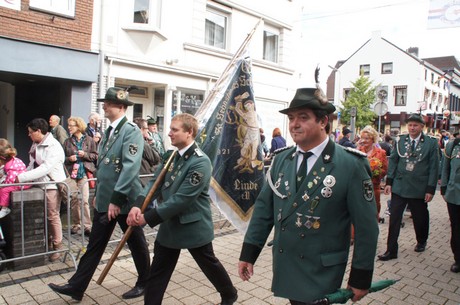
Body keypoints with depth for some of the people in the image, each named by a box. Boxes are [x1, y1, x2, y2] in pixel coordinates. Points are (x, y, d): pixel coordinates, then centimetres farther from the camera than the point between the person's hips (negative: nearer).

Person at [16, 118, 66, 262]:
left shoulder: (54, 147, -17)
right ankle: (48, 243, 24)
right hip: (39, 184, 8)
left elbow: (45, 168, -24)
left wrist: (22, 177, -23)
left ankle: (57, 246, 9)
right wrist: (21, 176, 2)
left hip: (51, 185, -7)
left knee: (53, 216, -2)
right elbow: (32, 164, 16)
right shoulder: (35, 145, 10)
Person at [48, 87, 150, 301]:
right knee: (95, 245, 15)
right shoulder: (109, 131, 11)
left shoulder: (131, 131, -15)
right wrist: (98, 193, 20)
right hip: (104, 200, 8)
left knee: (136, 244, 10)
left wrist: (117, 199, -27)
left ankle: (145, 283, 29)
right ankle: (76, 287, 25)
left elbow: (131, 167, -25)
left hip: (124, 200, -7)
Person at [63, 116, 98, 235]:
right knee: (74, 200, 8)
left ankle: (87, 226, -2)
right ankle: (76, 224, 20)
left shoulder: (89, 140, 2)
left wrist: (85, 154, -12)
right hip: (71, 174, 3)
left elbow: (95, 156, 4)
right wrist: (69, 159, -7)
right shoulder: (67, 142, 9)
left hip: (84, 173, -3)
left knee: (84, 200, -7)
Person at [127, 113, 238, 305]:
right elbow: (154, 183, 1)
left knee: (210, 265, 16)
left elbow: (181, 199, -26)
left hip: (194, 227, -6)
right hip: (169, 226, 6)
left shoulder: (200, 162, -22)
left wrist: (148, 218, -23)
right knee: (157, 273, 11)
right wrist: (138, 206, -18)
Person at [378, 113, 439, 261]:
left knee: (420, 218, 16)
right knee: (394, 218, -1)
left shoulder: (431, 143, -4)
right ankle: (391, 250, 8)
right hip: (399, 186, 1)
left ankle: (421, 242, 43)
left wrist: (430, 189, -7)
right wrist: (389, 181, -1)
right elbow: (393, 161, 5)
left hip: (419, 188, -1)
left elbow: (434, 167, -4)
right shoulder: (400, 141, 1)